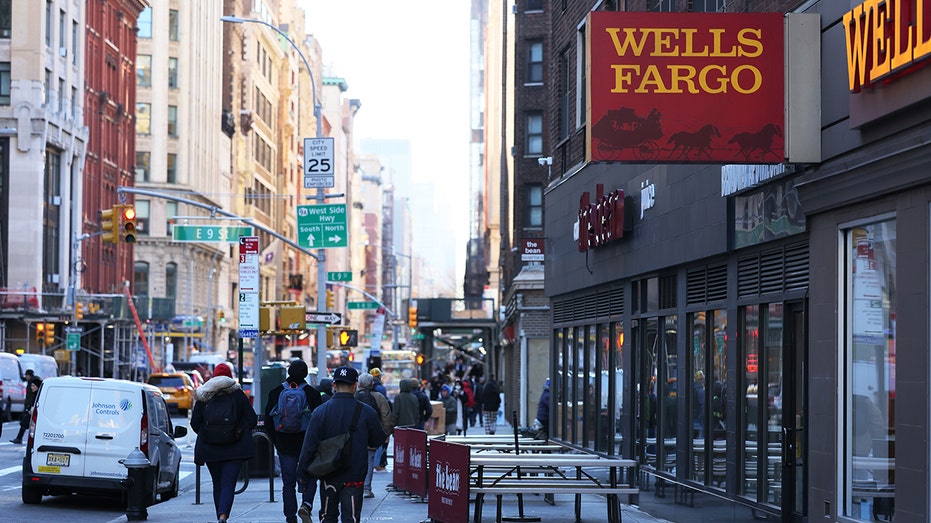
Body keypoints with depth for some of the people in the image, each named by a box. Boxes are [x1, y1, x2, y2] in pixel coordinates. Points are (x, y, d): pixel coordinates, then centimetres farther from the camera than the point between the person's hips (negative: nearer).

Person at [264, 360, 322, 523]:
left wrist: (276, 441, 14)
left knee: (288, 482, 8)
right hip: (307, 445, -2)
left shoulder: (275, 393, 0)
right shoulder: (312, 393, -7)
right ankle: (306, 504, -12)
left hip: (284, 445, 2)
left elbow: (268, 422, 3)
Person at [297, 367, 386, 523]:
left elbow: (309, 445, -7)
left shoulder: (320, 412, -6)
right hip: (354, 477, -1)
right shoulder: (366, 412, -8)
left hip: (328, 477, 2)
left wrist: (303, 474, 0)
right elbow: (377, 440, 2)